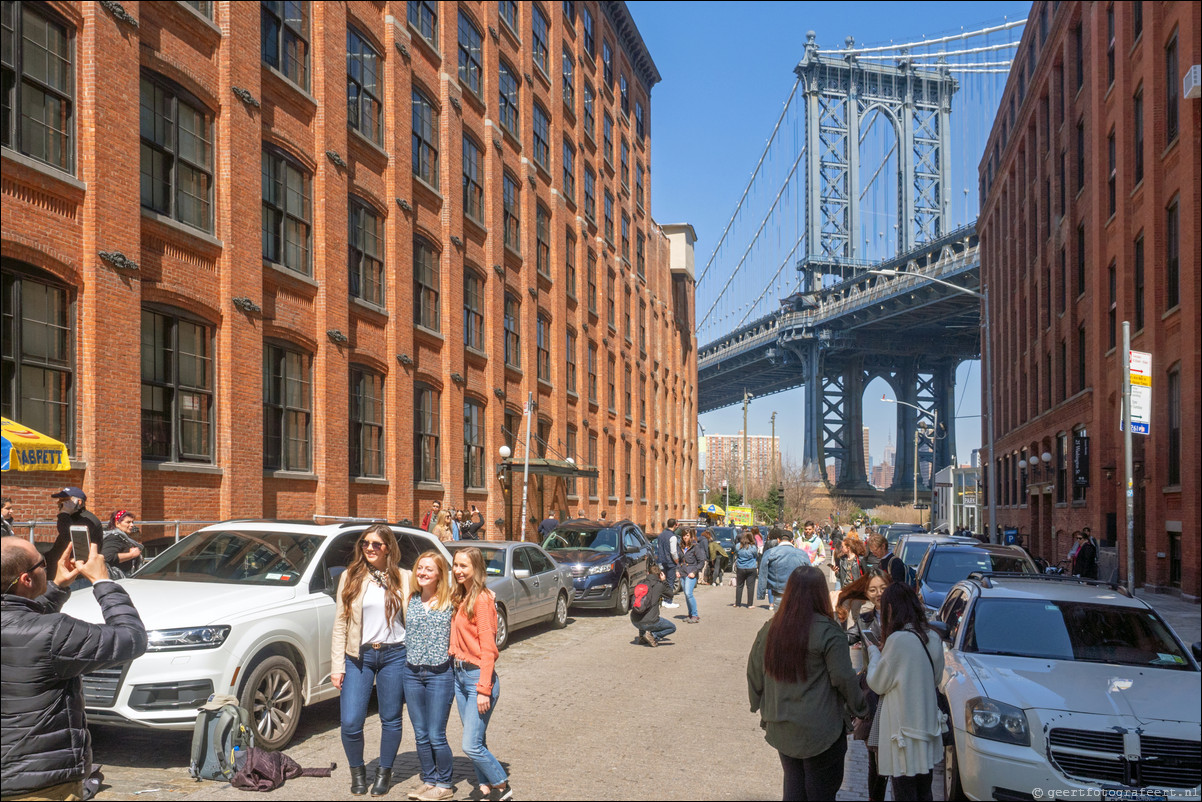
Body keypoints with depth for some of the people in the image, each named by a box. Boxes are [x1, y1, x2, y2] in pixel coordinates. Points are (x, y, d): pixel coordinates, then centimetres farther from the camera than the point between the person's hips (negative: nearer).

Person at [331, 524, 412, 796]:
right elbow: (340, 623, 3)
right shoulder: (350, 577, 3)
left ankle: (384, 772, 27)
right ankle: (357, 770, 21)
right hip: (358, 656, 0)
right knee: (351, 723, -4)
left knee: (390, 719, 8)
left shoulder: (404, 579, 2)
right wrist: (337, 665, -3)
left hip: (394, 655, 0)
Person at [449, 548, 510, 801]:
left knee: (471, 745, -7)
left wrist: (484, 689, -20)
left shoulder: (482, 599, -14)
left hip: (478, 675, -8)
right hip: (460, 675, 8)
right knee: (476, 742, 12)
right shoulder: (460, 598, 11)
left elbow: (488, 647, -17)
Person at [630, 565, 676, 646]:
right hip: (648, 622, -6)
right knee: (672, 627, 15)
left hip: (634, 621, 6)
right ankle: (653, 635, -6)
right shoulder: (659, 585, -5)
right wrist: (664, 581, 19)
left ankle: (642, 634, 20)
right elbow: (670, 595, 13)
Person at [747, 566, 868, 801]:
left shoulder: (770, 629, -1)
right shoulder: (828, 632, -17)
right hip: (820, 731, -5)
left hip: (780, 728, 5)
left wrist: (760, 707, 20)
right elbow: (843, 678, -14)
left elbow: (754, 673, 6)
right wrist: (860, 708, 2)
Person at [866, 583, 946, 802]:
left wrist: (874, 652, 6)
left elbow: (878, 683, -11)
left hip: (904, 730, -7)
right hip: (928, 724, 8)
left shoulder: (898, 639, -19)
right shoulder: (932, 638, 3)